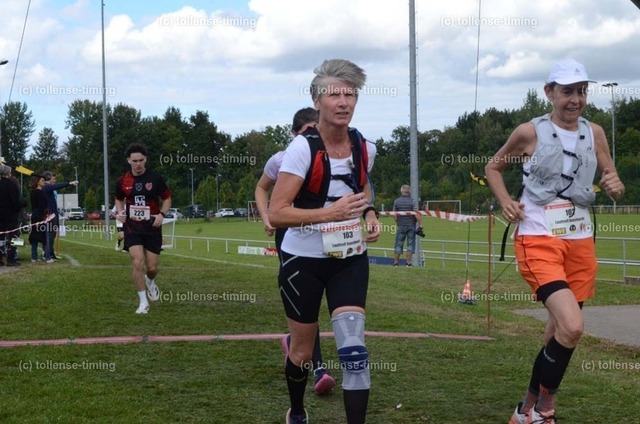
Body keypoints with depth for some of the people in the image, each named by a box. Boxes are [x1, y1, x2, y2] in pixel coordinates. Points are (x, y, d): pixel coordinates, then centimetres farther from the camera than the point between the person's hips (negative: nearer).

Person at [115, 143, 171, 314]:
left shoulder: (156, 178, -7)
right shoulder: (122, 182, -2)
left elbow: (167, 198, 4)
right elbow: (119, 199, 17)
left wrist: (162, 214, -14)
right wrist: (121, 212, -3)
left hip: (152, 228, 0)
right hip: (132, 228, 0)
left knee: (152, 267, 2)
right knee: (138, 263, -16)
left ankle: (150, 281, 41)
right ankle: (143, 302, -2)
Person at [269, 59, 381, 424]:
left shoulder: (364, 148, -3)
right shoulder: (303, 149, -19)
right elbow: (276, 214, -24)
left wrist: (370, 214, 0)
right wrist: (330, 212, -33)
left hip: (350, 258, 3)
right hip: (304, 260, -3)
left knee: (354, 348, -12)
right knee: (303, 350, 12)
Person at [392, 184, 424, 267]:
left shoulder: (396, 201, 1)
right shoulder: (412, 201, -6)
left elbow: (394, 215, 3)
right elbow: (417, 214, -14)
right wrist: (420, 225, -11)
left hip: (401, 226, 2)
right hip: (411, 226, -2)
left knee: (398, 244, 7)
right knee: (410, 244, 4)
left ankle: (395, 262, 8)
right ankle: (408, 263, 2)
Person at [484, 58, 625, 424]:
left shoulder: (595, 133, 6)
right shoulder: (529, 132, -6)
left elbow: (614, 183, 13)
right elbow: (493, 167, 9)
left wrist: (616, 186, -11)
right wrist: (506, 201, -8)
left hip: (580, 240, 5)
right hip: (538, 239, -5)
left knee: (562, 326, 13)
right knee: (572, 327, -21)